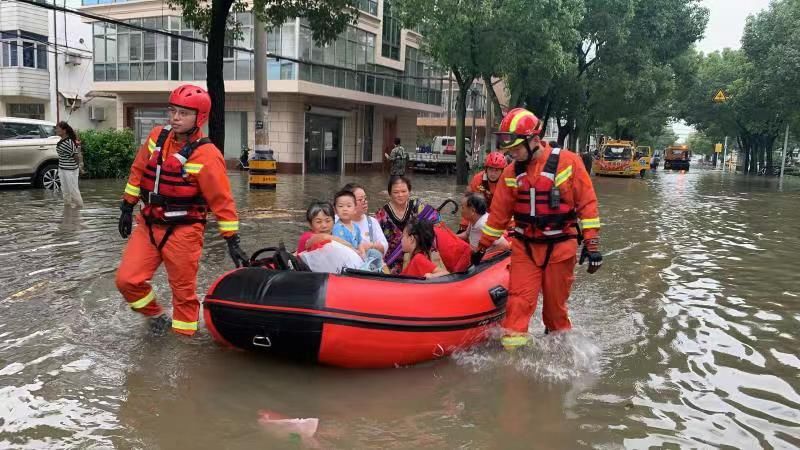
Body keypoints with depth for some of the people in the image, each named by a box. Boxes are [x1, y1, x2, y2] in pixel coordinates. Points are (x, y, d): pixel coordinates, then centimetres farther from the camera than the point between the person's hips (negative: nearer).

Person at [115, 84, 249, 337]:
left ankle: (184, 336, 23)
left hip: (183, 231, -5)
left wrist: (232, 241, -13)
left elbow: (222, 201, -13)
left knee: (183, 290, 4)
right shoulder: (157, 136, 3)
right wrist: (127, 208, 16)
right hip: (148, 225, 5)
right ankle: (156, 316, 26)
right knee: (126, 280, 1)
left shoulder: (207, 155, -15)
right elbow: (138, 171, 15)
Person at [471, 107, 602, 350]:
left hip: (559, 247, -2)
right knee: (519, 300, -6)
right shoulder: (512, 172, 3)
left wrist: (592, 243, -10)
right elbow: (499, 213, 11)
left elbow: (587, 203, -7)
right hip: (524, 248, 3)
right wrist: (482, 247, 14)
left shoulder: (567, 162, -8)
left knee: (555, 304, 9)